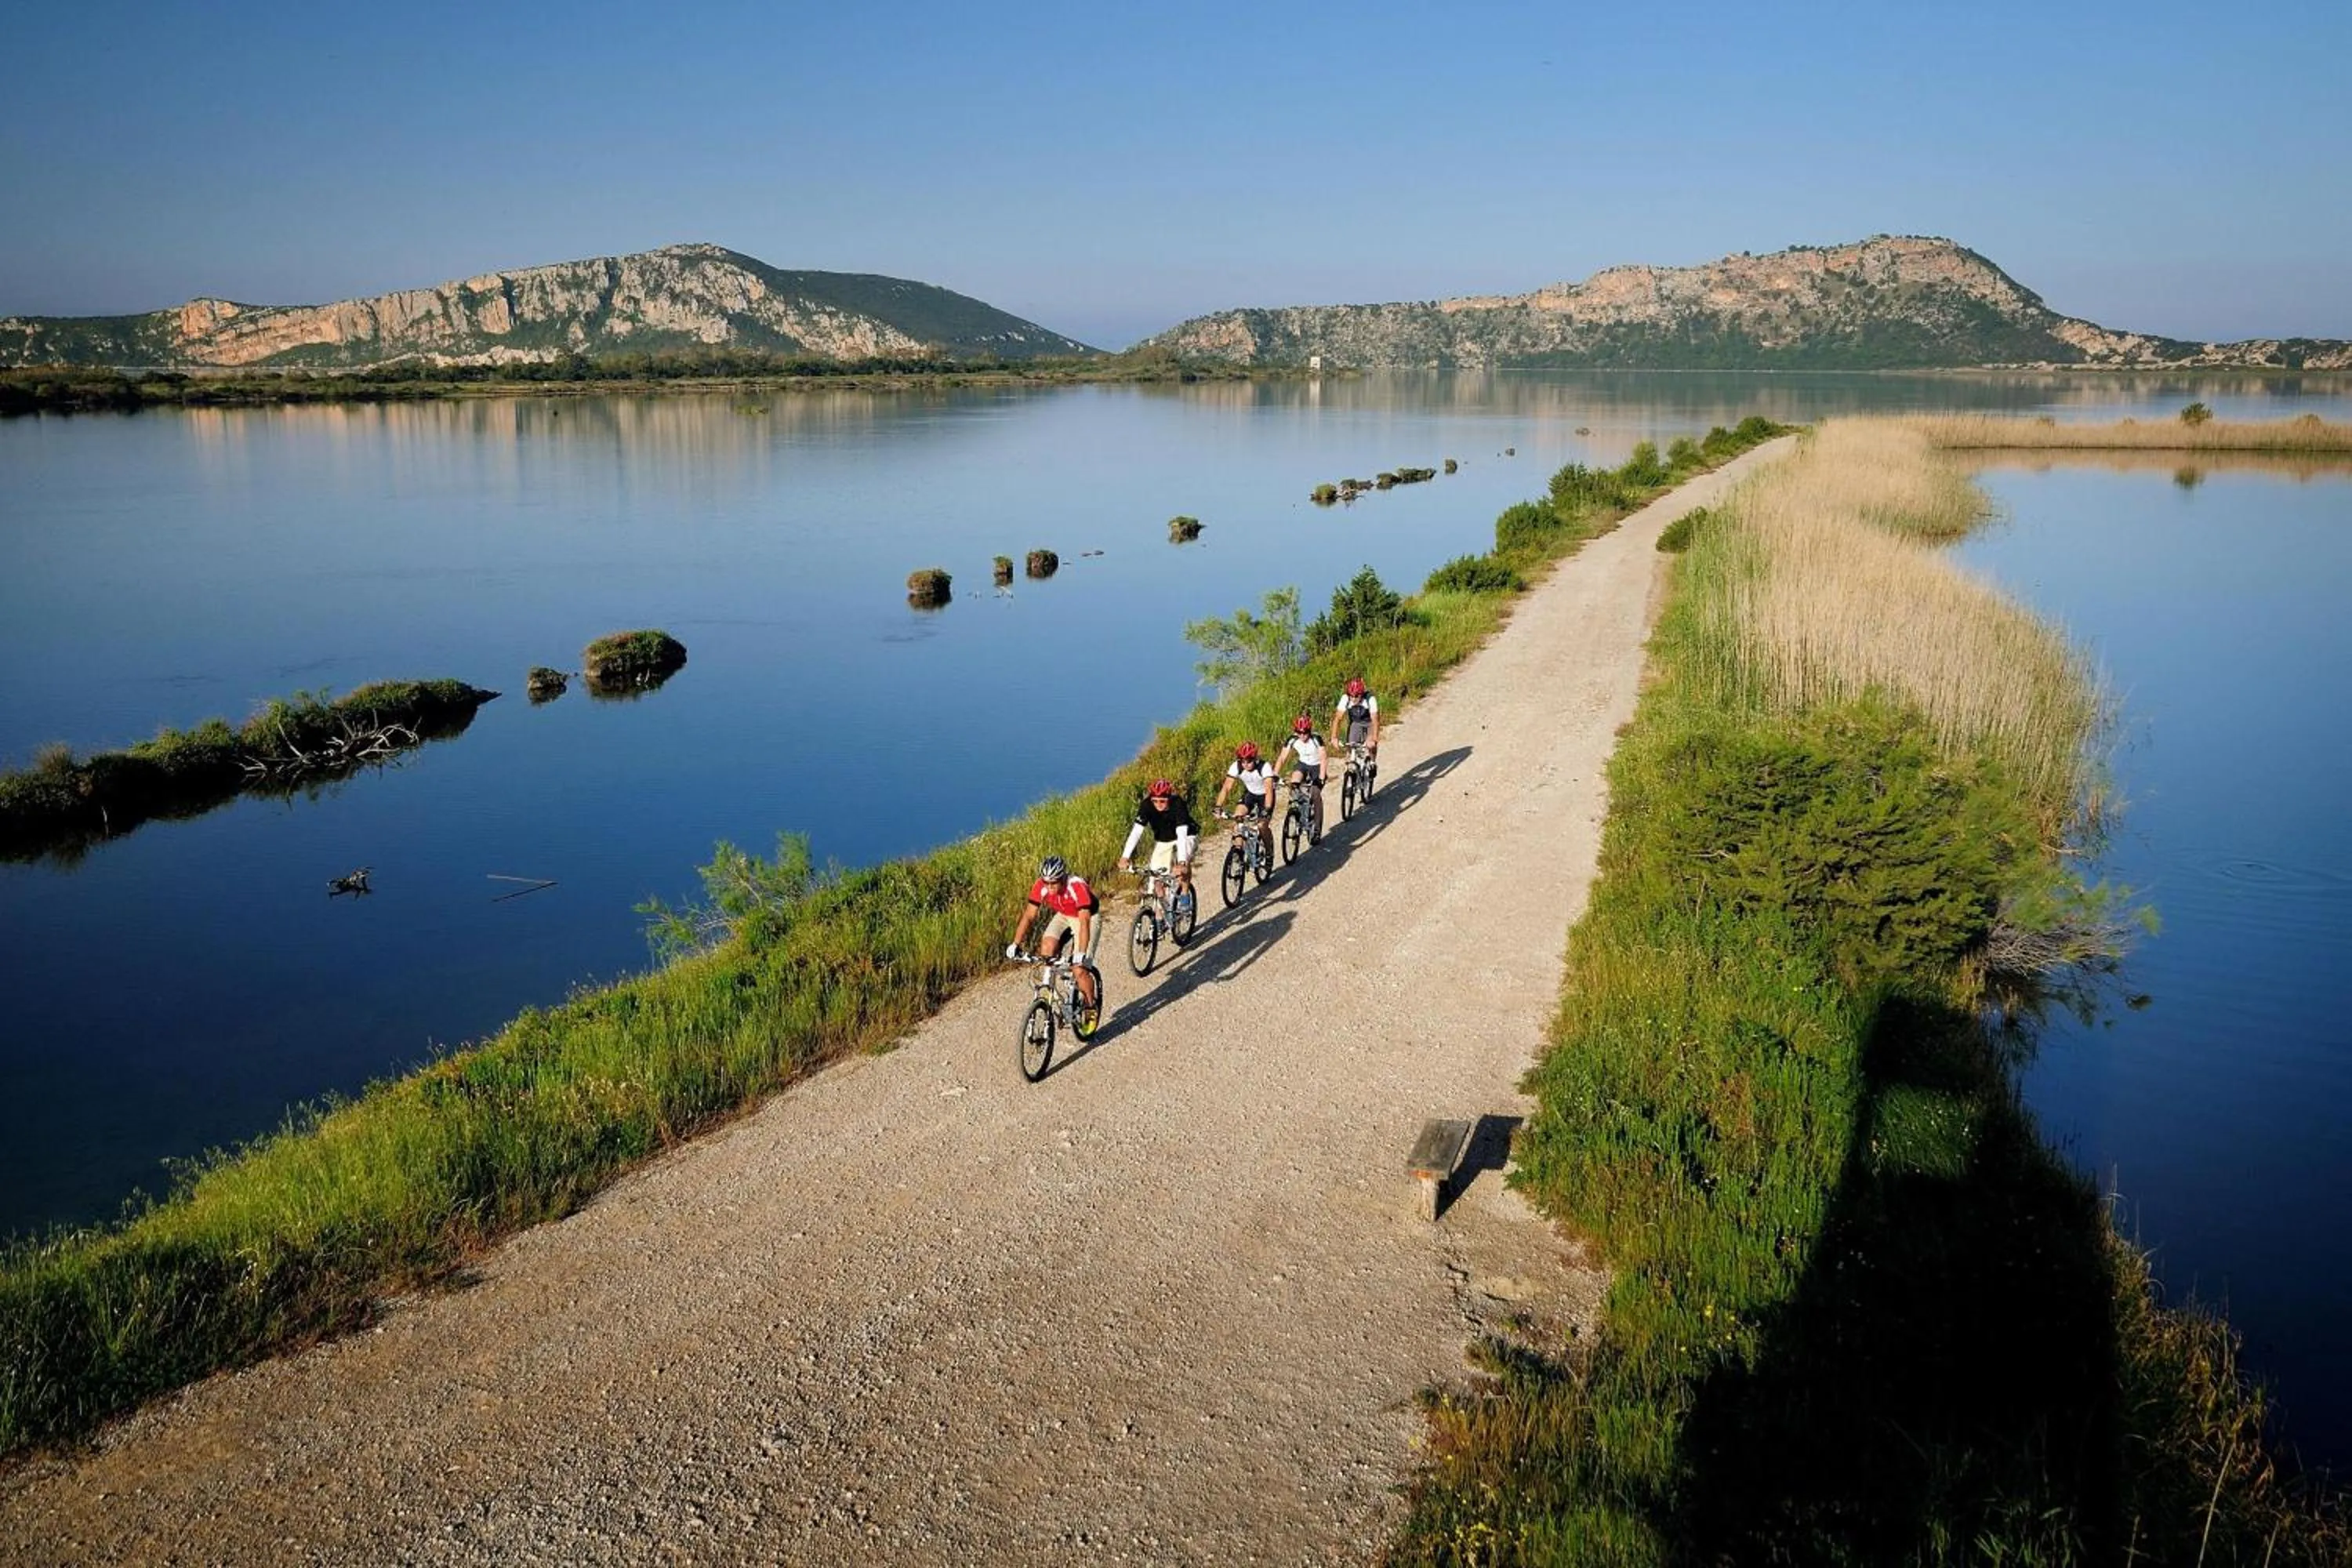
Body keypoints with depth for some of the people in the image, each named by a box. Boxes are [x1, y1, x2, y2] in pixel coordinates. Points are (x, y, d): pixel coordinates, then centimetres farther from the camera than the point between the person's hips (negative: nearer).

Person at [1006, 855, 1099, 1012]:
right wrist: (1015, 945, -27)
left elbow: (1084, 923, -41)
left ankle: (1092, 1006, 3)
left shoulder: (1077, 887, -36)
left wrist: (1081, 954, -50)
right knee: (1046, 949, -25)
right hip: (1063, 916, 5)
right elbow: (1029, 916, -19)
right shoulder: (1040, 886, -24)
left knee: (1080, 970, -16)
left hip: (1086, 917, -5)